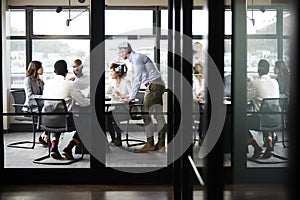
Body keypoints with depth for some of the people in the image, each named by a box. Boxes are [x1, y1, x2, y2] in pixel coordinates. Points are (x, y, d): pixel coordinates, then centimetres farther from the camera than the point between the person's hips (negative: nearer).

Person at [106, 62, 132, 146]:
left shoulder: (126, 82, -9)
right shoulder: (112, 82, 11)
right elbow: (107, 93, 16)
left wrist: (121, 96, -27)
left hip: (126, 108, -6)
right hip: (116, 108, 6)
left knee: (112, 116, -28)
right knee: (106, 115, -20)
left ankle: (118, 140, -14)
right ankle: (113, 138, -9)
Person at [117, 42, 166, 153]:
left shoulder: (137, 58, -11)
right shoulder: (134, 59, 20)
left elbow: (137, 80, -15)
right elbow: (137, 79, 23)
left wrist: (132, 97, -12)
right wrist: (131, 96, 19)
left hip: (153, 85, -10)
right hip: (158, 85, 10)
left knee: (146, 114, -11)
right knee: (158, 115, 7)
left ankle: (150, 144, -11)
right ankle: (161, 144, 9)